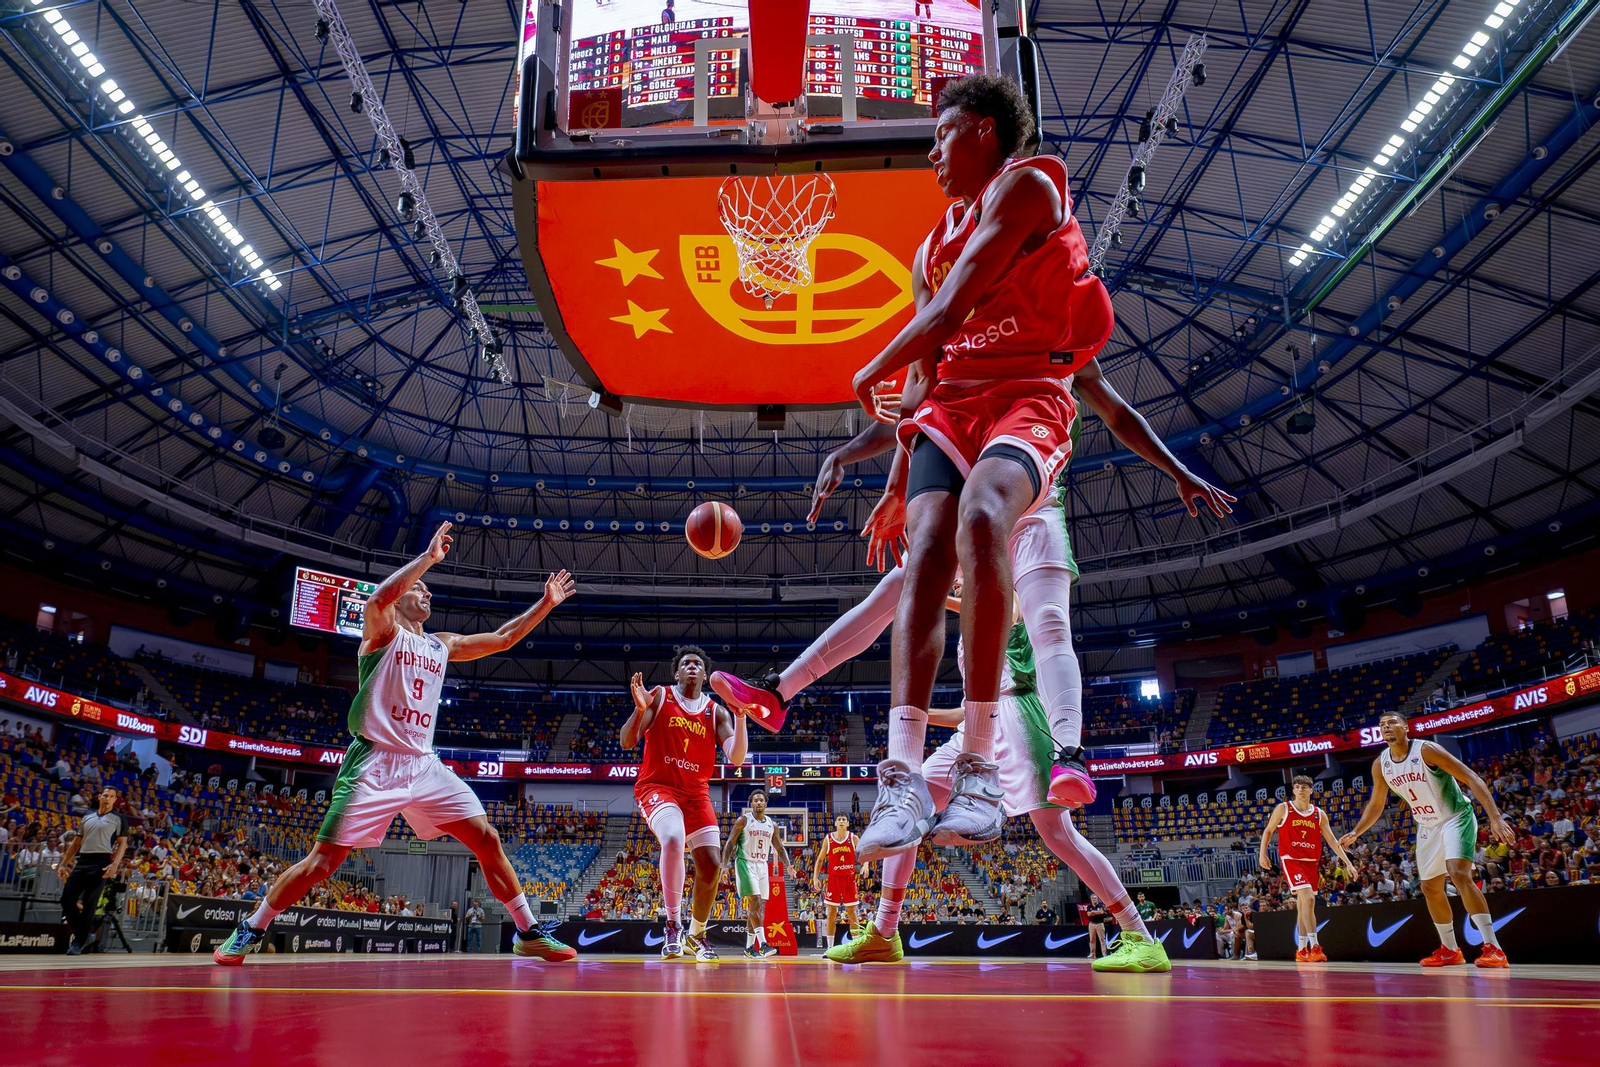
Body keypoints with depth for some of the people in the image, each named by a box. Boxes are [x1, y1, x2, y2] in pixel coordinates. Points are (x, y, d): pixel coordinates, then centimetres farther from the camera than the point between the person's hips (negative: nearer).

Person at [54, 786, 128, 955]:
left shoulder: (119, 819, 4)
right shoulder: (87, 817, 19)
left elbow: (122, 844, -2)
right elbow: (76, 842, 22)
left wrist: (115, 865, -16)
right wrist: (63, 863, 15)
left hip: (101, 862, -6)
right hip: (81, 861, 6)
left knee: (89, 904, -7)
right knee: (66, 899, -2)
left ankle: (79, 942, 1)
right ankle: (82, 934, 12)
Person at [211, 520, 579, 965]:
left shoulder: (442, 645, 19)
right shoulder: (381, 631, 1)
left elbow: (502, 639, 24)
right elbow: (380, 596, -22)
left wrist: (545, 604, 18)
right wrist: (428, 557, -21)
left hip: (423, 765, 6)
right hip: (375, 763, -5)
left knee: (487, 840, -2)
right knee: (323, 861, -5)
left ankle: (529, 933, 6)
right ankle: (248, 931, 16)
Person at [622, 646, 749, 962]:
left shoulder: (716, 712, 7)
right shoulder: (659, 697, 0)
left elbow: (736, 757, -5)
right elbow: (627, 742, -8)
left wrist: (740, 716, -17)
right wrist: (640, 709, -26)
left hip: (696, 793, 4)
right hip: (657, 786, -4)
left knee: (711, 864, -2)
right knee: (673, 839, -34)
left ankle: (696, 935, 22)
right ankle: (673, 926, -21)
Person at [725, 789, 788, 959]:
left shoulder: (772, 825, 11)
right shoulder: (743, 820, -4)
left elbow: (780, 848, 17)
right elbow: (730, 844, -4)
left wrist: (788, 866, 1)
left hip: (762, 866, 6)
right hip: (745, 864, -6)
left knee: (758, 906, 6)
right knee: (755, 902, -16)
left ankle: (749, 947, 13)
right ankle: (763, 944, -21)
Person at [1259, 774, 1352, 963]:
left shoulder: (1319, 814, 8)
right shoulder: (1283, 809, -1)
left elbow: (1332, 840, 8)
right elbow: (1268, 831, 6)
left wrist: (1347, 862, 0)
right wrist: (1263, 853, -3)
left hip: (1311, 862, 4)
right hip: (1291, 860, -4)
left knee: (1302, 905, 10)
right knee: (1308, 899, -21)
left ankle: (1301, 950, 18)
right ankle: (1314, 947, -21)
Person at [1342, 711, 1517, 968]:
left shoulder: (1426, 750, -21)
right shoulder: (1380, 765, -3)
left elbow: (1472, 778, -23)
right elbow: (1376, 805, 12)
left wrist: (1495, 818, -32)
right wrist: (1355, 833, 4)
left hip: (1456, 818, -7)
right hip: (1427, 827, 7)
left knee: (1459, 874, -26)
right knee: (1430, 888, 9)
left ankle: (1493, 948, -25)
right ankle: (1450, 950, 24)